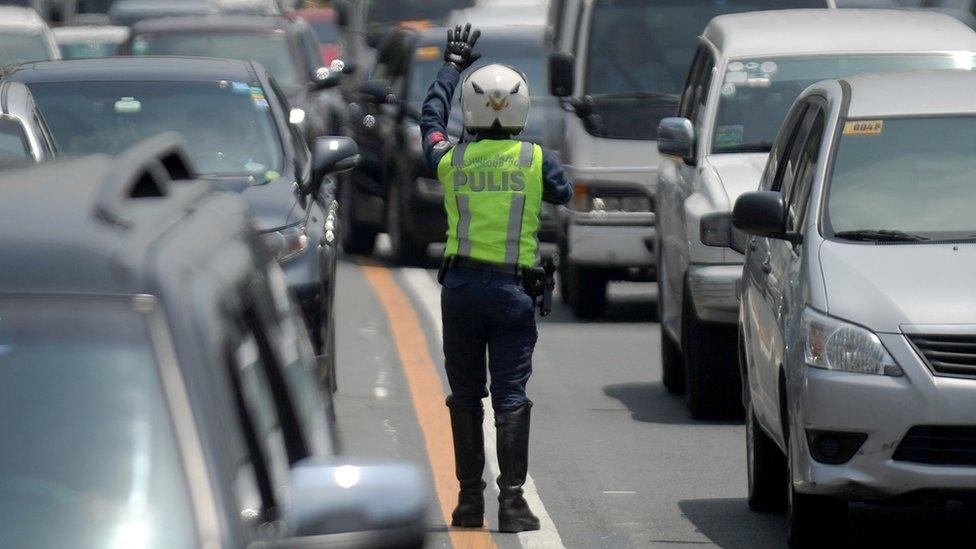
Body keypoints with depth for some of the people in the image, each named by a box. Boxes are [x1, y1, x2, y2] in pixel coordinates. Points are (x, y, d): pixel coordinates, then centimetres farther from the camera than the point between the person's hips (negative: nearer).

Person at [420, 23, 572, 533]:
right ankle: (512, 500, -8)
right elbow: (564, 195, 13)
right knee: (511, 396, -1)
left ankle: (470, 498, 12)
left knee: (465, 395, 11)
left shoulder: (451, 160, 2)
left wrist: (453, 65, 34)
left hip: (461, 286, 2)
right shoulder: (536, 160, -4)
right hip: (512, 290, -2)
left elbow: (431, 119, 21)